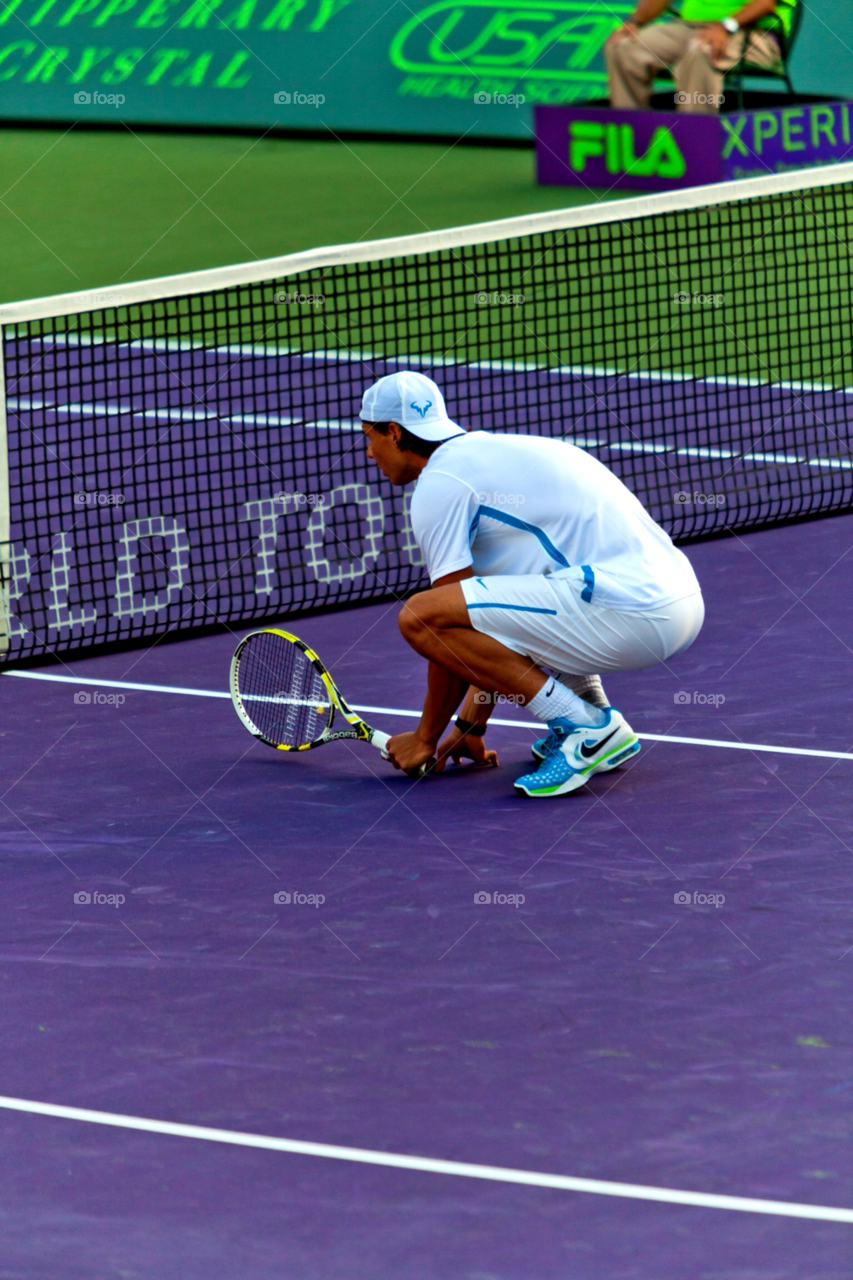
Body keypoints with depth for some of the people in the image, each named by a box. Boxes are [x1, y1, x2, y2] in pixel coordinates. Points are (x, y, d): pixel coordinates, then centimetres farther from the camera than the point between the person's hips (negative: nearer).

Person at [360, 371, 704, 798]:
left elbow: (452, 632, -1)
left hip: (630, 611, -10)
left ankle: (586, 729, -9)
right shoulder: (492, 452, 26)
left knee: (421, 616, -14)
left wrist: (426, 738, 11)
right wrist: (471, 726, 35)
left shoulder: (439, 482, -3)